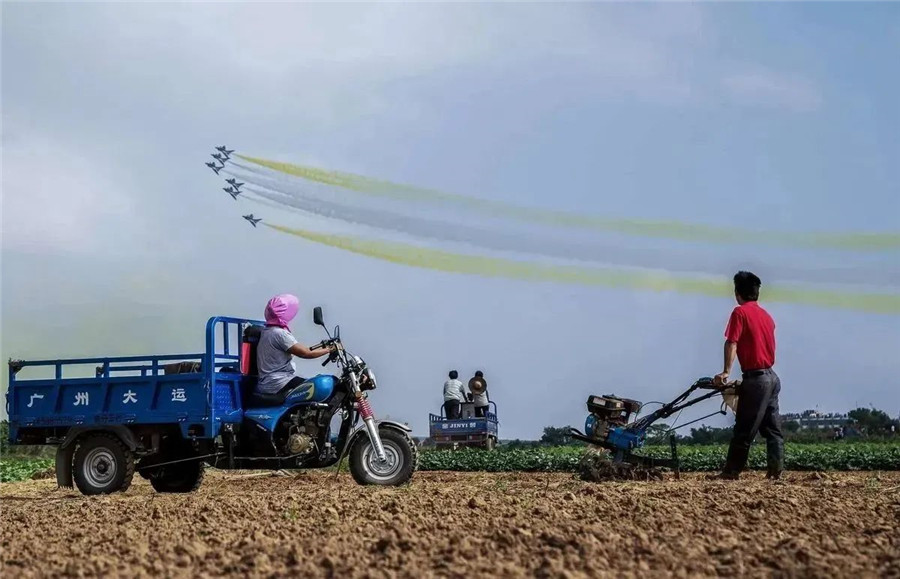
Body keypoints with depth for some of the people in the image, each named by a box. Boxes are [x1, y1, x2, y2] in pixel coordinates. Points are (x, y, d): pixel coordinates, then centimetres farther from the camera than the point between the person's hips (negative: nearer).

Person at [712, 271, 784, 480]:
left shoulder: (740, 312, -8)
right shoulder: (766, 315, 15)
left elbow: (732, 344, -16)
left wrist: (726, 372, -19)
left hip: (755, 378, -8)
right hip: (771, 376, 8)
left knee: (744, 428, -4)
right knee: (772, 427, 8)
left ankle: (731, 471, 0)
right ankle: (776, 469, 5)